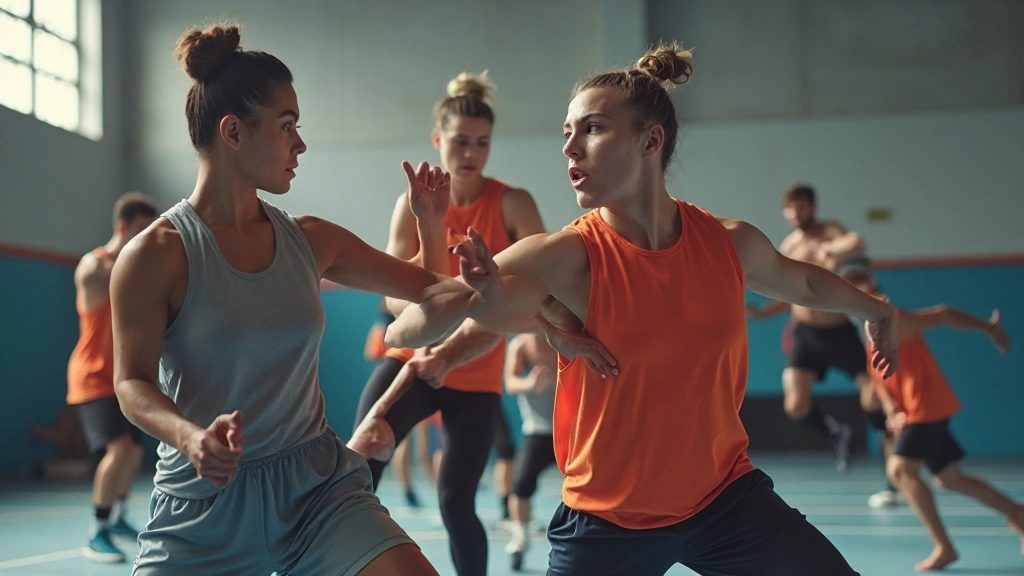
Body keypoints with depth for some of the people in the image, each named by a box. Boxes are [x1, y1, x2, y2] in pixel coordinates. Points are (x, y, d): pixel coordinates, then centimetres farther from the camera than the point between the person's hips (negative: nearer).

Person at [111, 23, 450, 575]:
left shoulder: (309, 240, 6)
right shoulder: (159, 252, -8)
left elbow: (427, 287, 19)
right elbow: (132, 383, -12)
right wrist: (190, 436, -30)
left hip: (314, 485, 3)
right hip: (205, 499, -3)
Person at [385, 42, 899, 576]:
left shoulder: (731, 242, -5)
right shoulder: (565, 258, -17)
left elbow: (802, 281, 20)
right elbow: (405, 331, -23)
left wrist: (871, 308, 34)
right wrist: (473, 297, -43)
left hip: (727, 497, 3)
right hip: (606, 523, -3)